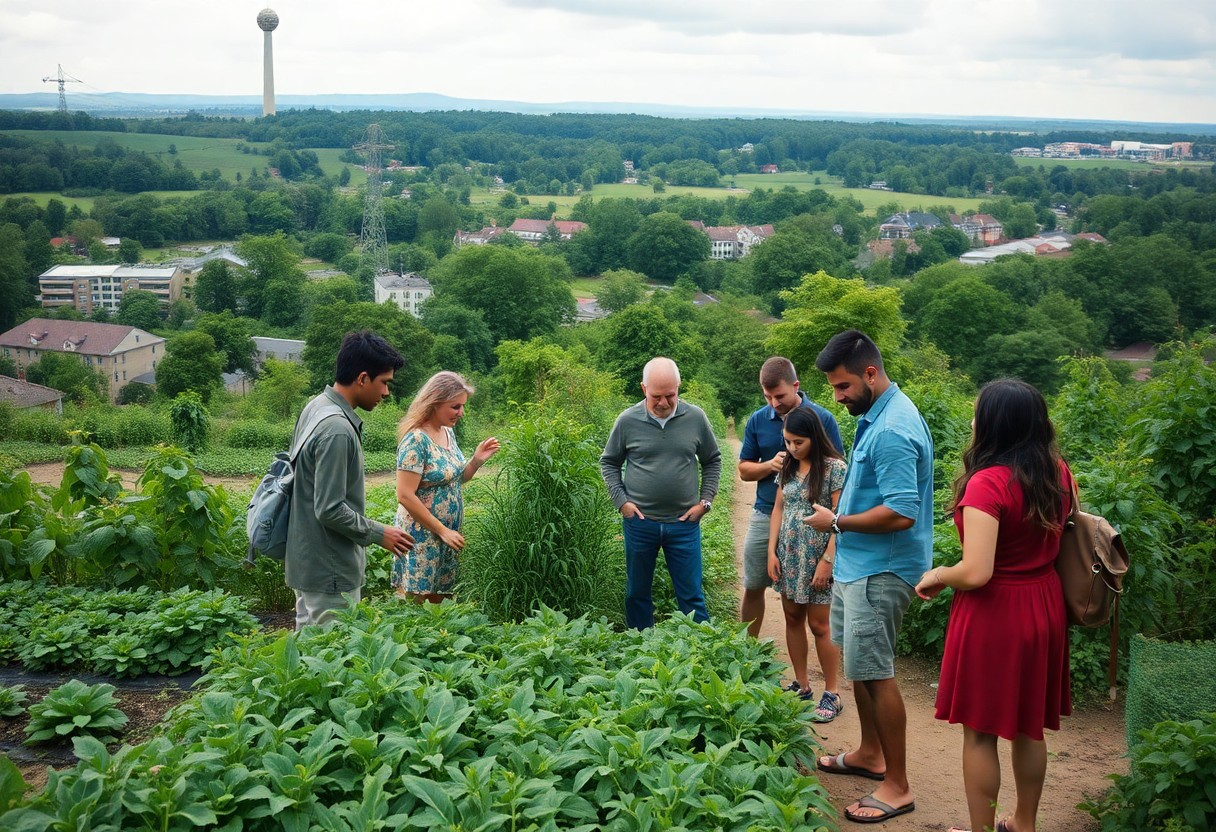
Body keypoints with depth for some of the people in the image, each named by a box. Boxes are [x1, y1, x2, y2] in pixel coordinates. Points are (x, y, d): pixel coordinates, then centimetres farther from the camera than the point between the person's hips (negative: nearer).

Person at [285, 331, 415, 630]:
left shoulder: (315, 407, 6)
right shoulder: (337, 430, -25)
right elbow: (330, 510, -25)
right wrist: (378, 533, -12)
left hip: (306, 560, 10)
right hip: (330, 572, -10)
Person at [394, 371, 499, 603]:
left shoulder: (448, 432, 6)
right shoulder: (416, 440, -19)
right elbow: (405, 496, -22)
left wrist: (477, 460, -1)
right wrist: (442, 531, -19)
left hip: (448, 535, 8)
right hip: (422, 537, -8)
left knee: (439, 601, 13)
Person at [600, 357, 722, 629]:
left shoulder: (695, 418, -2)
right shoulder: (628, 421, -4)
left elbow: (712, 461, 11)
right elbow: (608, 463, 9)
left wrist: (705, 501, 2)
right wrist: (621, 501, -1)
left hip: (684, 523, 0)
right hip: (640, 522, 1)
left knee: (691, 595, 4)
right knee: (637, 594, 12)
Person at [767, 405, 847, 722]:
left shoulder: (833, 467, -11)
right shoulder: (788, 466, 7)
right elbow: (778, 509, 11)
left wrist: (827, 560, -17)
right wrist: (772, 551, 4)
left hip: (817, 556, -6)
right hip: (788, 556, 6)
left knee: (819, 625, -2)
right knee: (793, 619, 11)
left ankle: (832, 694, 9)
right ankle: (801, 685, 23)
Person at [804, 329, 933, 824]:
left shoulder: (893, 431, -23)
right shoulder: (875, 417, 9)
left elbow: (901, 513, -28)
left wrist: (837, 523, -17)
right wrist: (838, 531, 15)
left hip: (880, 570, -10)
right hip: (857, 563, 10)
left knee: (875, 672, -3)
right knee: (859, 663, 20)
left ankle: (897, 787, 7)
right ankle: (870, 754, 36)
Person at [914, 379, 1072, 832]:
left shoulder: (987, 483, -24)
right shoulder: (1059, 473, -1)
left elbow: (975, 574, -27)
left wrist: (936, 576, -9)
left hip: (994, 614, -8)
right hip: (1044, 607, 8)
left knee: (980, 732, 8)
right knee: (1029, 725, 20)